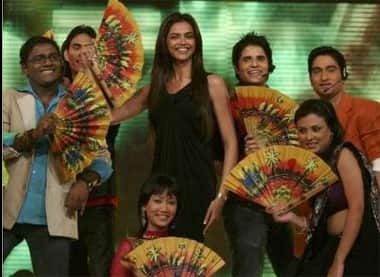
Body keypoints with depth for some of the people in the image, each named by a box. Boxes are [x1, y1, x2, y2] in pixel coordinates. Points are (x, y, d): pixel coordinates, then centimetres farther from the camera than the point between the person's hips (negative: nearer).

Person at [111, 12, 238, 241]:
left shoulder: (212, 84, 1)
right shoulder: (156, 88, 15)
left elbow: (230, 144, -3)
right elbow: (108, 116, 19)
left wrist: (221, 195, -12)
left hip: (197, 187, -4)